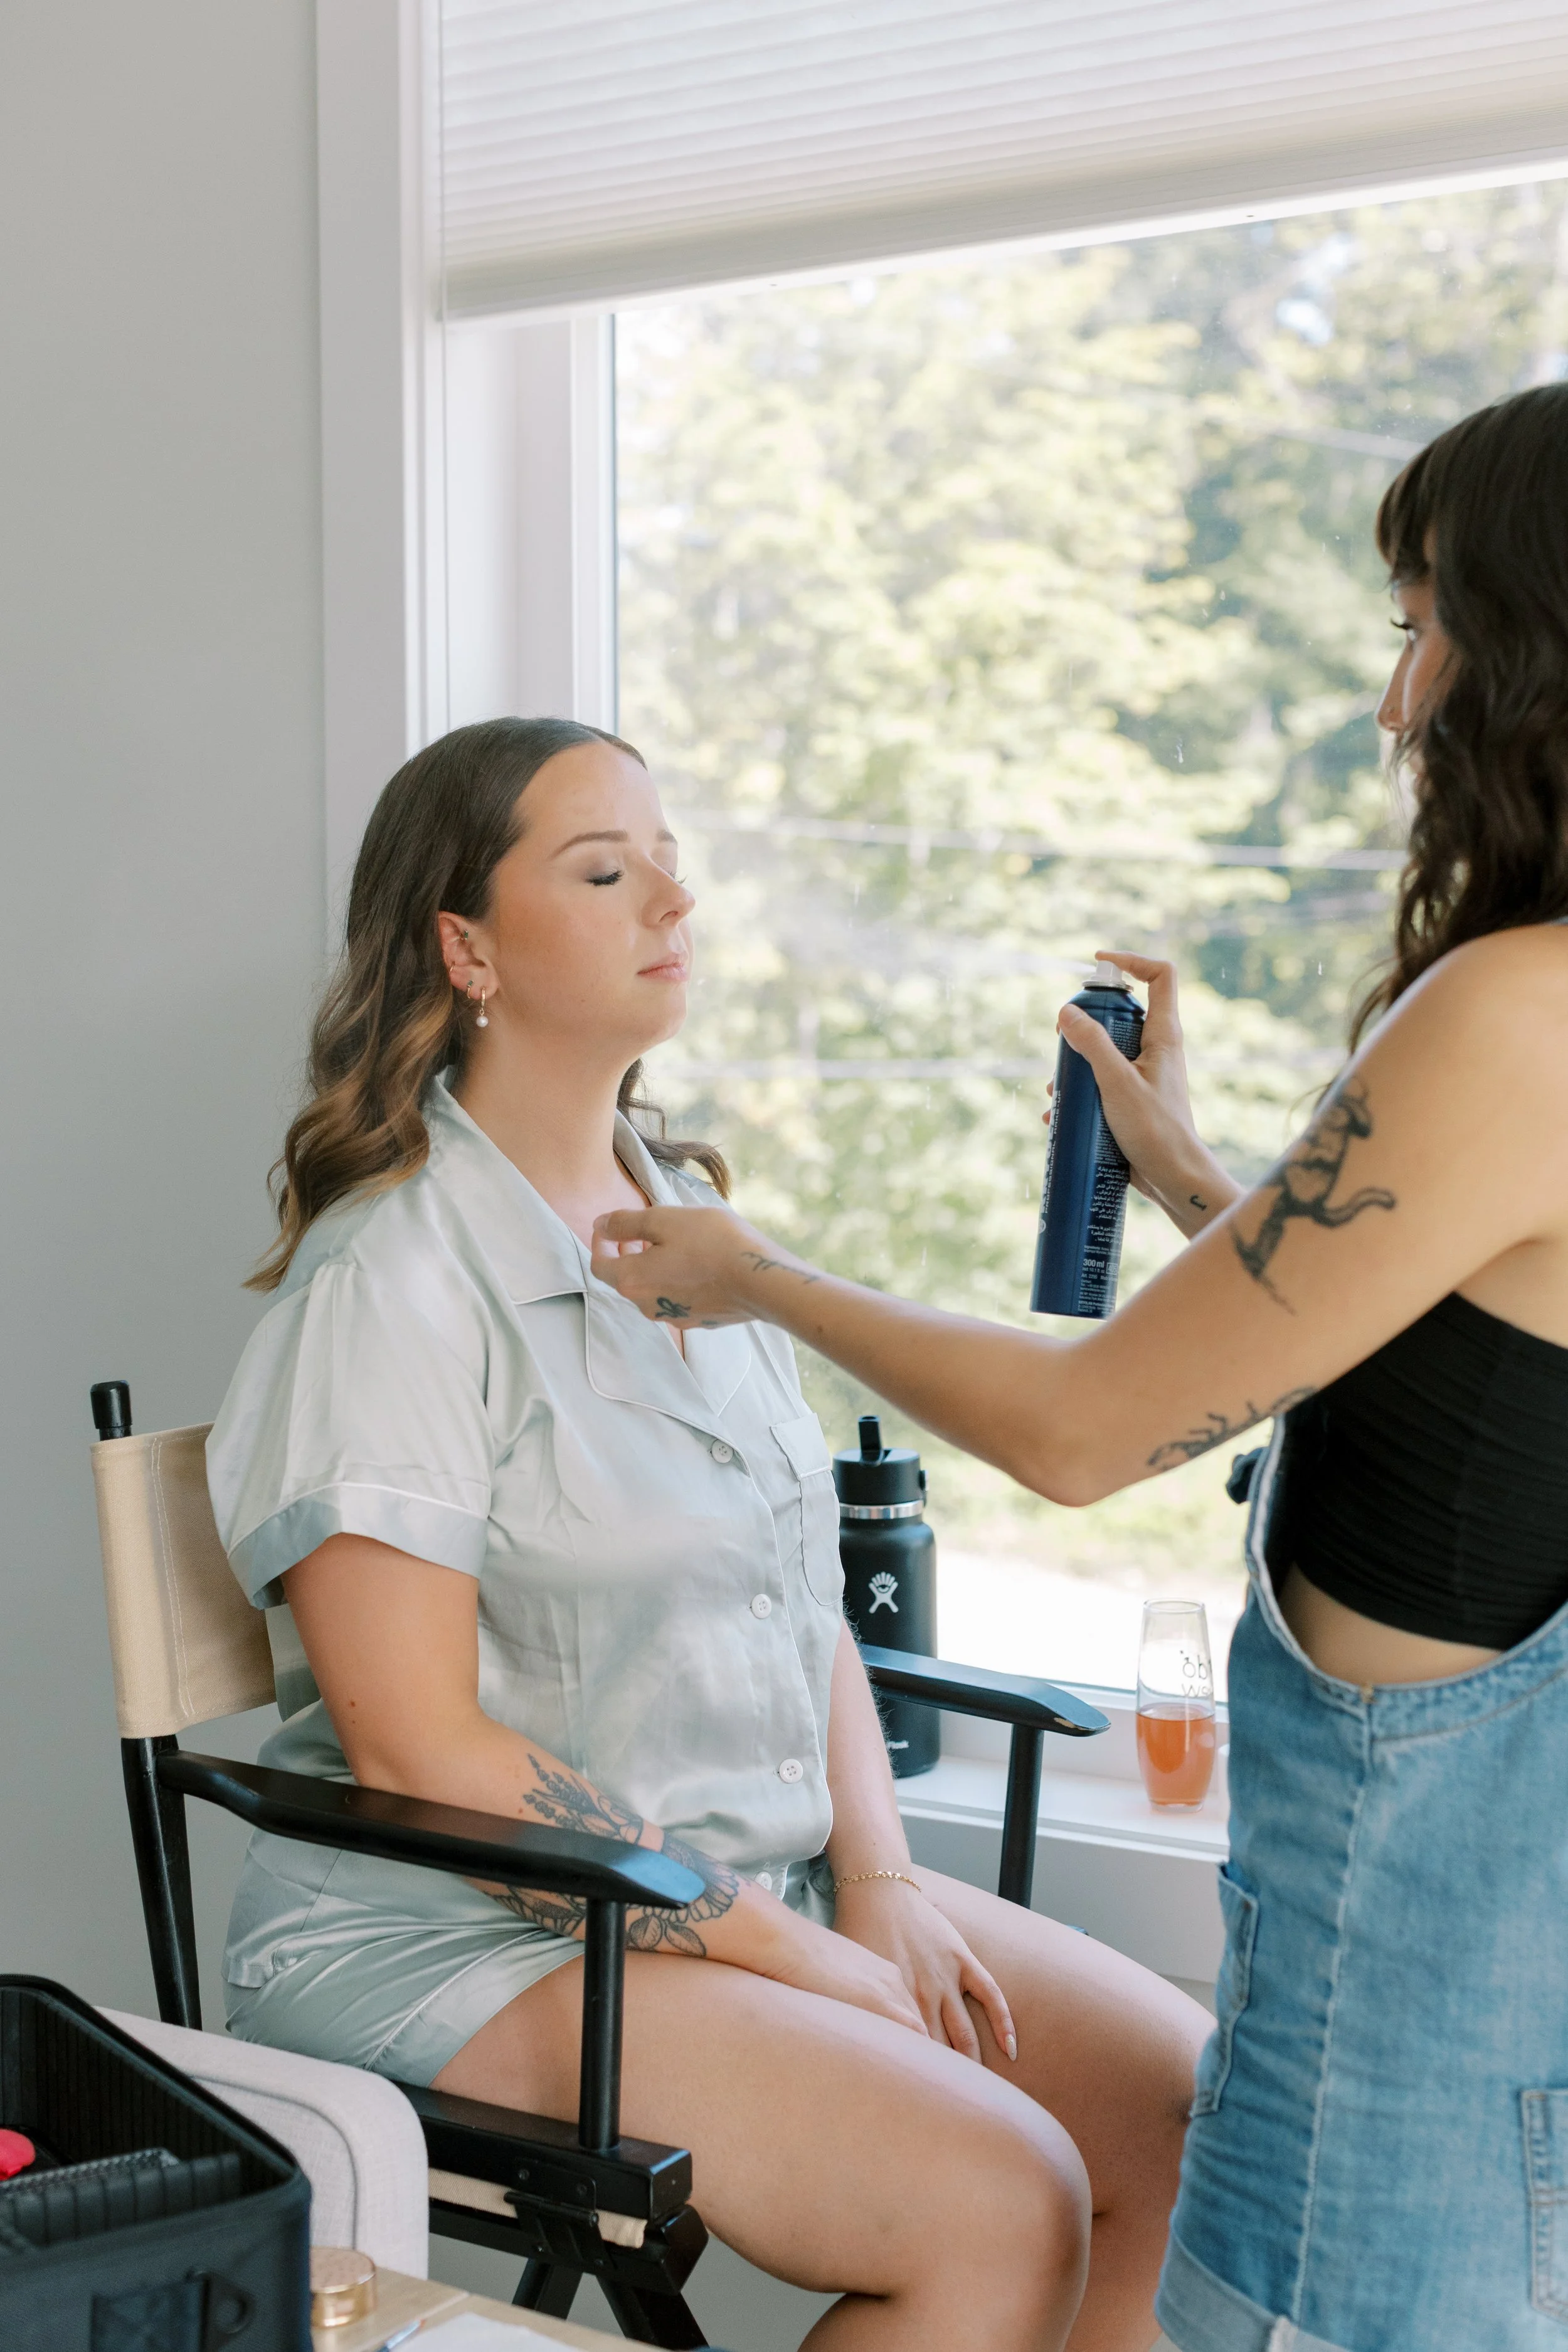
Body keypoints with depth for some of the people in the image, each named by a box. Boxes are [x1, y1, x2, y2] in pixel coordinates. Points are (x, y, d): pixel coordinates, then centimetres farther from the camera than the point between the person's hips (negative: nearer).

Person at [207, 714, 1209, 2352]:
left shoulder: (691, 1218, 12)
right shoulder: (393, 1277, -13)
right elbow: (419, 1750, -17)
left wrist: (878, 1884, -1)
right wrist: (784, 1950, -16)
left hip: (772, 1894, 8)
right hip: (466, 1941, -8)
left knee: (1198, 2123, -7)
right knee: (997, 2208, -25)